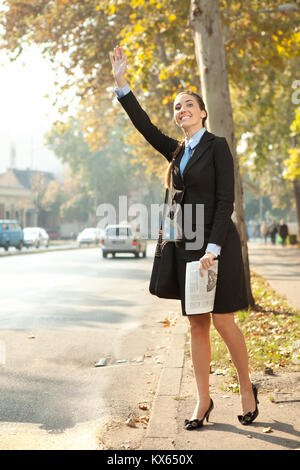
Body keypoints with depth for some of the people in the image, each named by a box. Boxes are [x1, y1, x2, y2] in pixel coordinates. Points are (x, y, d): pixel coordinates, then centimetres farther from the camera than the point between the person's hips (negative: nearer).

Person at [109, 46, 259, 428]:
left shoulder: (217, 146, -4)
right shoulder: (177, 151, 14)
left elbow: (225, 200, -11)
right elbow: (144, 125, 9)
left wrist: (213, 249, -18)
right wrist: (121, 82, 2)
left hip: (217, 245, -6)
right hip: (186, 246, 6)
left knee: (223, 322, -4)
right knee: (197, 325, 6)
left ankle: (247, 389, 15)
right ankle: (203, 400, 12)